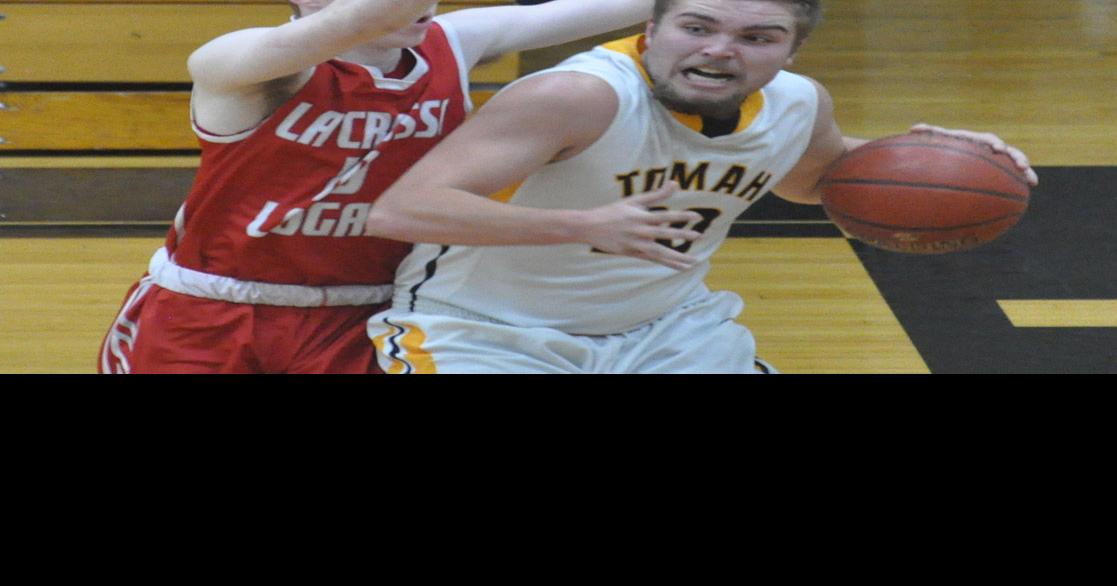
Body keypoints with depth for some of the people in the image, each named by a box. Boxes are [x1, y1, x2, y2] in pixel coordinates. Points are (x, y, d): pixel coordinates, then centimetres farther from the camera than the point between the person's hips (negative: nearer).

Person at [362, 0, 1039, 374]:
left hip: (666, 327, 7)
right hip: (486, 332, -6)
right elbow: (399, 211, -36)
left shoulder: (799, 104, -6)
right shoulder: (583, 95, -30)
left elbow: (814, 176, 21)